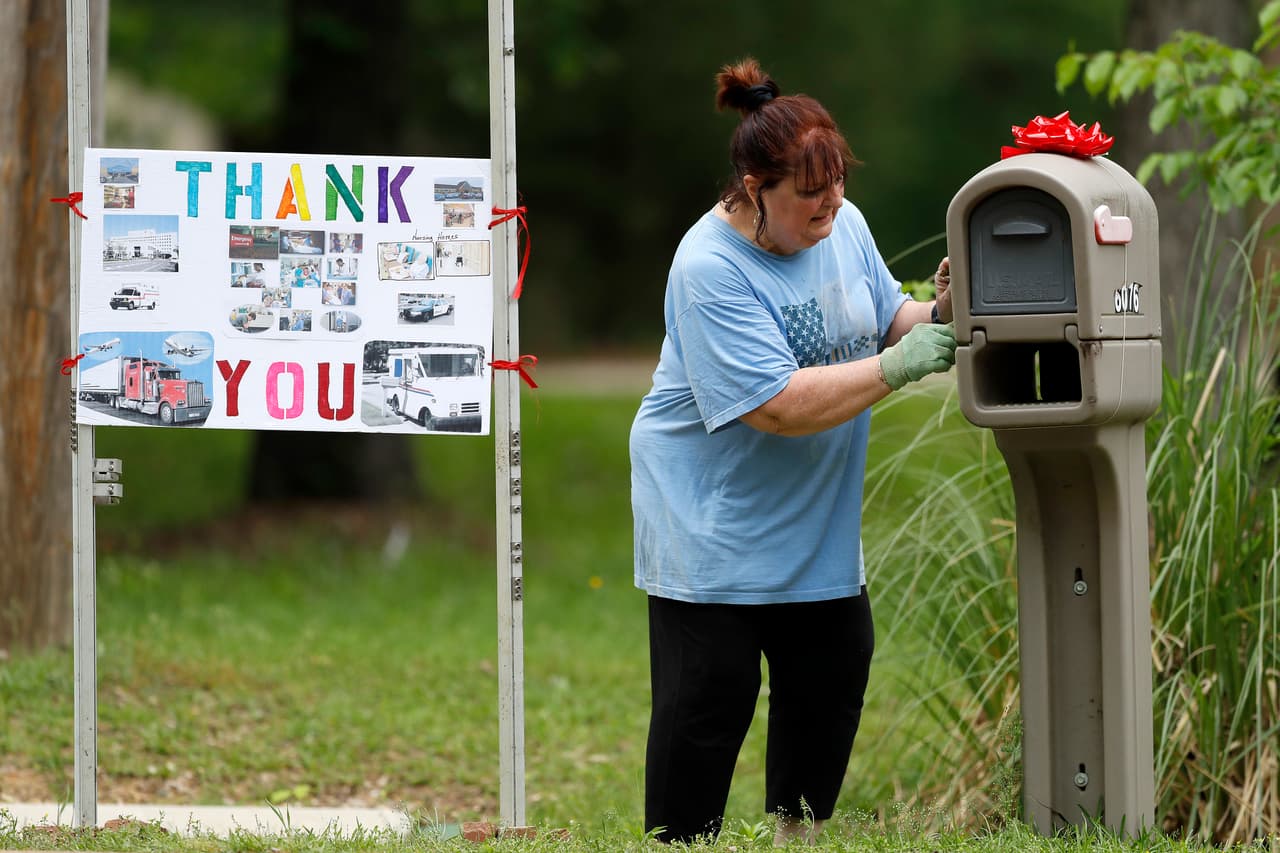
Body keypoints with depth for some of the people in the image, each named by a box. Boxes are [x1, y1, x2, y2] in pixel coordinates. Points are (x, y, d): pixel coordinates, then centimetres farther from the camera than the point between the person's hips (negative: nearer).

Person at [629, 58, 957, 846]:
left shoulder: (844, 225, 0)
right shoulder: (710, 269, -24)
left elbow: (883, 321, 14)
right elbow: (780, 405, -29)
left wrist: (936, 314, -9)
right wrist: (898, 368, -28)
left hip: (818, 526, 7)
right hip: (713, 525, -7)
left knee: (834, 670, 11)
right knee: (710, 695, -7)